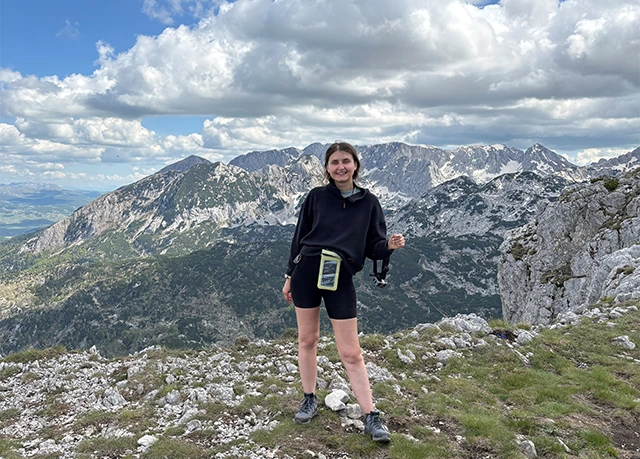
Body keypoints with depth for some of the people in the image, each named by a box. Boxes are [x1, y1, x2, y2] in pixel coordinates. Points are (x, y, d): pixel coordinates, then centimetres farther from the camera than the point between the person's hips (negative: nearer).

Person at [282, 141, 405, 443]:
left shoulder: (369, 203, 5)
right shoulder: (316, 197, 5)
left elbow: (373, 248, 6)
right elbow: (299, 237, 10)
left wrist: (389, 245, -16)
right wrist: (289, 276, 10)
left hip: (341, 277, -1)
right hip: (306, 271, 1)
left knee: (350, 353, 0)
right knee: (307, 339, 12)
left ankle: (371, 416, 11)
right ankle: (310, 401, 31)